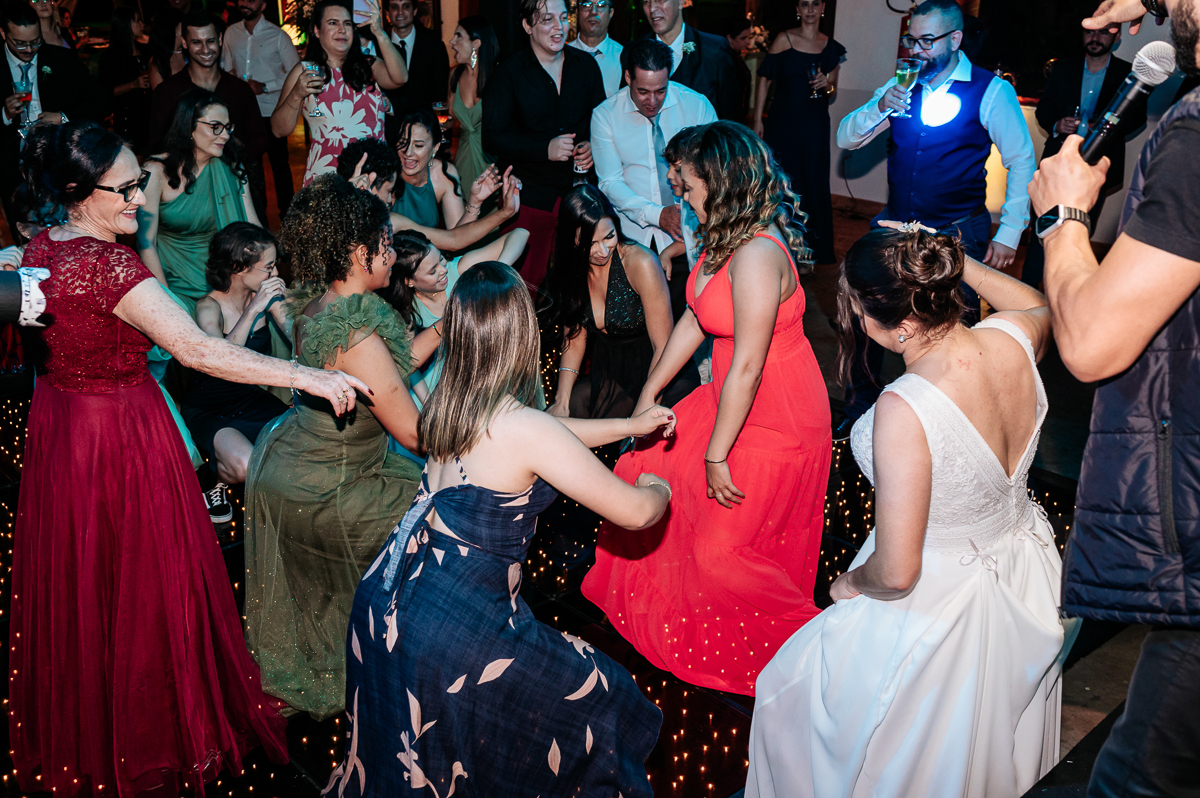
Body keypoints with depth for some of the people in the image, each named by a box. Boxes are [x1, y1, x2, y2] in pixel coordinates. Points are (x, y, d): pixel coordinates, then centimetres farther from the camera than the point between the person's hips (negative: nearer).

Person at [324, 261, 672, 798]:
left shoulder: (452, 404, 3)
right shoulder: (526, 429, -21)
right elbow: (634, 512, -12)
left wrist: (631, 425, 32)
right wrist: (657, 487, 11)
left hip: (385, 601, 8)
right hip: (452, 628, -8)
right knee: (601, 699, 10)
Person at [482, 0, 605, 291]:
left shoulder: (586, 65, 10)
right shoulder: (510, 73, -2)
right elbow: (493, 138, -6)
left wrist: (593, 145, -5)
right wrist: (545, 149, -17)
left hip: (579, 190, 3)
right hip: (531, 197, -3)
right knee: (528, 282, -3)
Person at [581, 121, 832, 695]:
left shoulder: (757, 257, -31)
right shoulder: (727, 237, -1)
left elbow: (746, 369, -28)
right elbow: (694, 321, 8)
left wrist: (717, 456, -19)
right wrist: (648, 396, 14)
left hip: (775, 421, -9)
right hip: (733, 398, 9)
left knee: (725, 546, 5)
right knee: (654, 468, 18)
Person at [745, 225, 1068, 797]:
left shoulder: (904, 412, -38)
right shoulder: (1012, 337, -18)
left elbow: (897, 572, -32)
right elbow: (1039, 304, 11)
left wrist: (851, 583, -10)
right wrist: (956, 263, 3)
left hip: (942, 605, -7)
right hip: (1027, 578, 7)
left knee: (790, 694, 20)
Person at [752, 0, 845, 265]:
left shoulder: (831, 47, 9)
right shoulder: (784, 39, -1)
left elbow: (832, 94, 16)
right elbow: (764, 79, -1)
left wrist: (827, 85, -7)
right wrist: (758, 120, -6)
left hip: (815, 126, 2)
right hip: (783, 122, -2)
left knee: (813, 185, 4)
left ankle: (813, 251, 16)